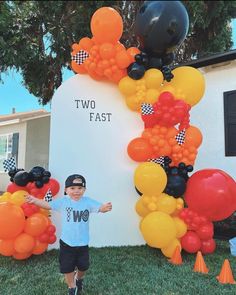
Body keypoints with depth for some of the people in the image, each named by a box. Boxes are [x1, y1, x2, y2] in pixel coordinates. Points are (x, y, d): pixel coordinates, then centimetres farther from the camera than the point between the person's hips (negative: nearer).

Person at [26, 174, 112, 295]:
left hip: (83, 243, 1)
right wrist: (34, 200, -38)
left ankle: (79, 279, 56)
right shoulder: (63, 201, -14)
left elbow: (100, 207, -23)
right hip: (66, 242, -1)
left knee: (83, 266, 21)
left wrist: (105, 208, -47)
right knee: (67, 267, 15)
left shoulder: (88, 201, -13)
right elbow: (47, 205, -20)